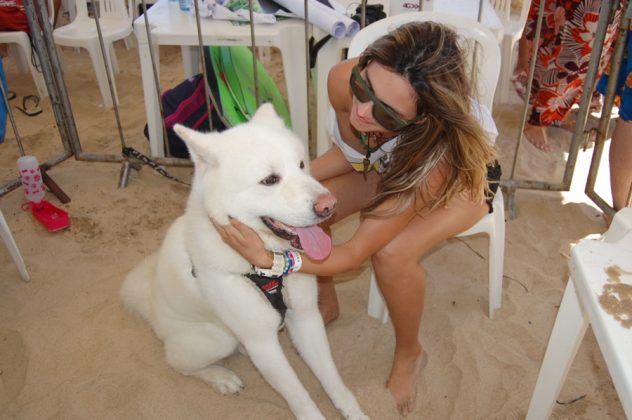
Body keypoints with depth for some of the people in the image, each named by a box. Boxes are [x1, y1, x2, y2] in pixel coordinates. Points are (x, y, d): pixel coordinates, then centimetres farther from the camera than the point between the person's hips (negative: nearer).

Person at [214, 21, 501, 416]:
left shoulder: (436, 151, -44)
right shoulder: (342, 80, -33)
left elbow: (355, 253, -37)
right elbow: (349, 151, -10)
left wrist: (269, 258, -49)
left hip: (466, 170, -4)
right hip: (388, 162, 5)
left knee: (391, 252, -33)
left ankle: (409, 355, -1)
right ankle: (325, 301, 14)